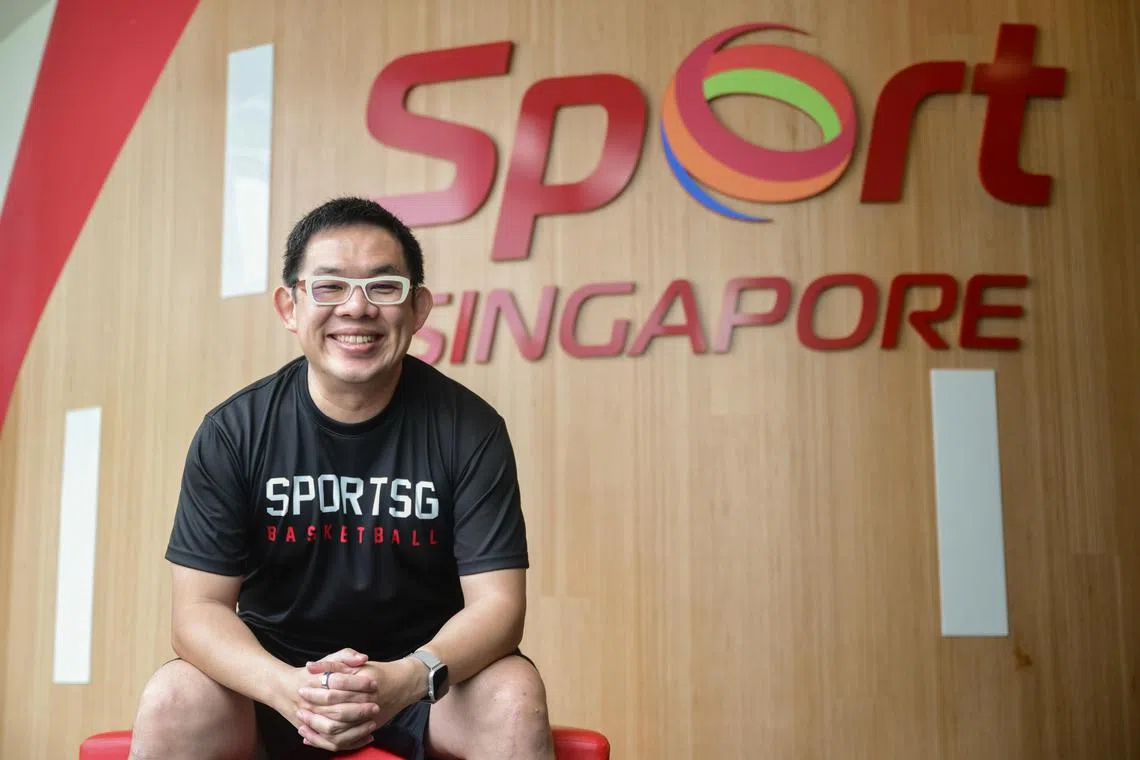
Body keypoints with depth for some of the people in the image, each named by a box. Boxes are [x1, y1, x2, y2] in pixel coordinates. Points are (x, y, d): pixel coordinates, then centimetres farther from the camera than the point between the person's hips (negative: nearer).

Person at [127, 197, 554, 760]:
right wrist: (286, 687, -30)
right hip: (276, 676, 1)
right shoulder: (233, 431, -9)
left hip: (425, 679, -1)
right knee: (170, 703, -25)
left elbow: (497, 602, -13)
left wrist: (410, 678, -34)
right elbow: (198, 608, -10)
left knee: (515, 697, -28)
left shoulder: (468, 428, -11)